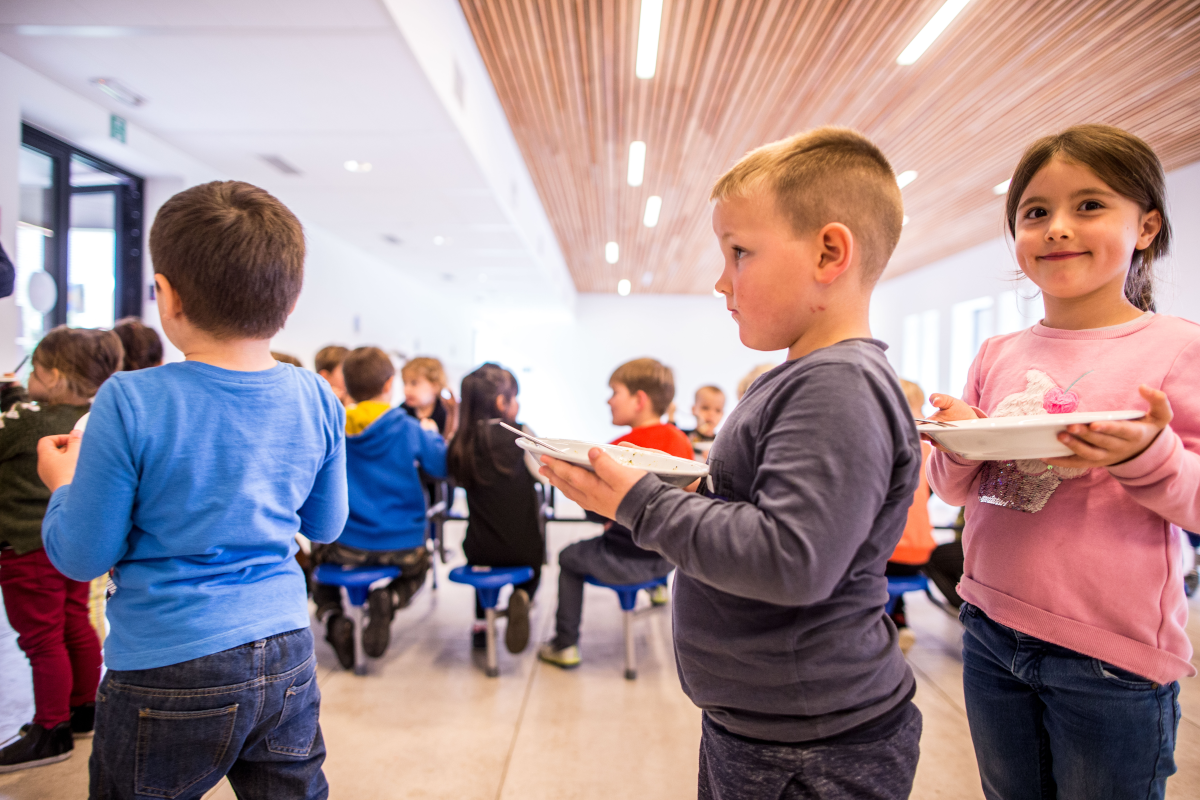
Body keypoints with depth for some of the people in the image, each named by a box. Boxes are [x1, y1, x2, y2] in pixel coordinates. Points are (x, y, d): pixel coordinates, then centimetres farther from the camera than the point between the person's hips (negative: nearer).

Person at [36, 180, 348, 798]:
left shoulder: (130, 402, -18)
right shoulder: (316, 399, -6)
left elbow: (81, 556, -8)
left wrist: (64, 482, 9)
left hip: (166, 675, -3)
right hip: (287, 657, 4)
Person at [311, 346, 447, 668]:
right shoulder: (408, 429, -10)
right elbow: (443, 465, -4)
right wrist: (434, 436, 15)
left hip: (347, 545, 1)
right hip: (401, 545, -1)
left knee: (320, 553, 34)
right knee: (417, 568, 33)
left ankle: (332, 616, 5)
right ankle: (388, 600, -3)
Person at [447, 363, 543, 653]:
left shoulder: (461, 442, -4)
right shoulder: (521, 434, -13)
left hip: (478, 550, 3)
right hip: (523, 548, -2)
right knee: (532, 571, 30)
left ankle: (480, 623, 22)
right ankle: (521, 598, -3)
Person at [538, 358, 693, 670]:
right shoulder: (681, 440, -2)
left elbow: (597, 512, -19)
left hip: (626, 562, -6)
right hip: (671, 557, 6)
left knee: (569, 557, 20)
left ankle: (565, 645, 25)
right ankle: (657, 586, 55)